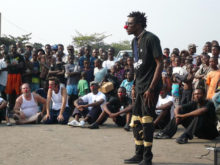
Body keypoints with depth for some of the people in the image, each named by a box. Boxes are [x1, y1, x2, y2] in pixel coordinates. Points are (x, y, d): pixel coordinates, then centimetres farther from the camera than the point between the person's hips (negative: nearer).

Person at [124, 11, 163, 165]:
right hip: (139, 87, 9)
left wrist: (151, 88, -20)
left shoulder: (151, 39, -13)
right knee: (136, 121, 11)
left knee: (146, 120, -6)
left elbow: (160, 64, -16)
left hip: (150, 88, -9)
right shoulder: (135, 41, 14)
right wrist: (135, 86, 16)